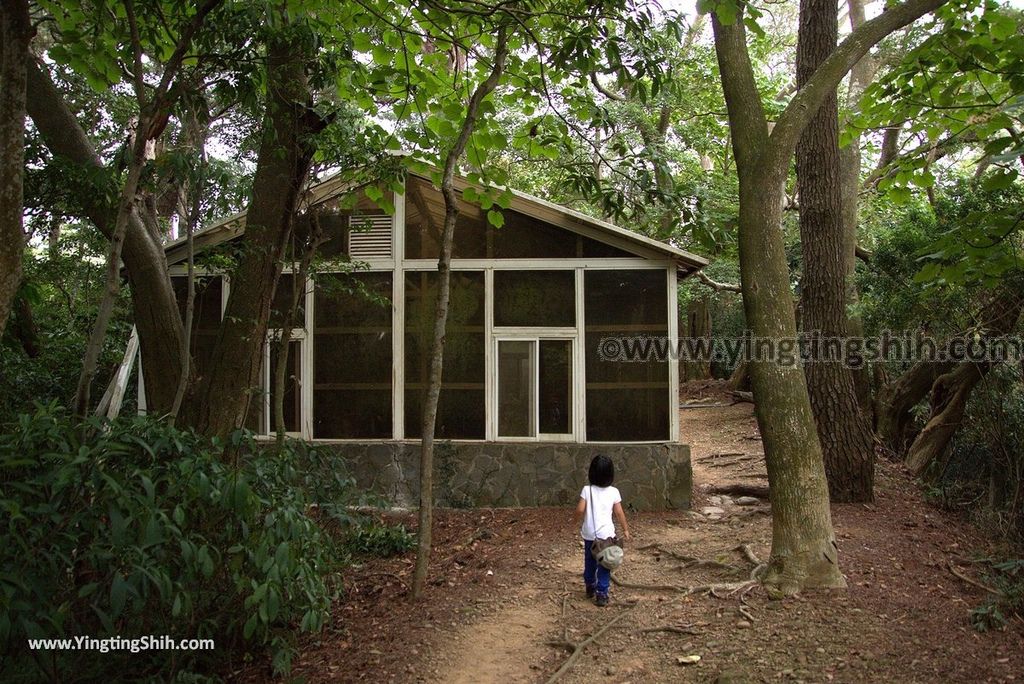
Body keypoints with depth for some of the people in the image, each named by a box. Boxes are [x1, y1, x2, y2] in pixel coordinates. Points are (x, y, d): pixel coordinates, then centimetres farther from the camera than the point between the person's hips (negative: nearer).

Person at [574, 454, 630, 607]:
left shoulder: (587, 490, -8)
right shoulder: (613, 492, -7)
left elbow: (580, 510, -13)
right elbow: (619, 513, -3)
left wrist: (578, 521, 7)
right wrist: (625, 529, 9)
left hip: (589, 533, 1)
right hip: (606, 534, -1)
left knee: (589, 561, 19)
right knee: (604, 564, 7)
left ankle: (590, 588, 34)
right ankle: (601, 594, 5)